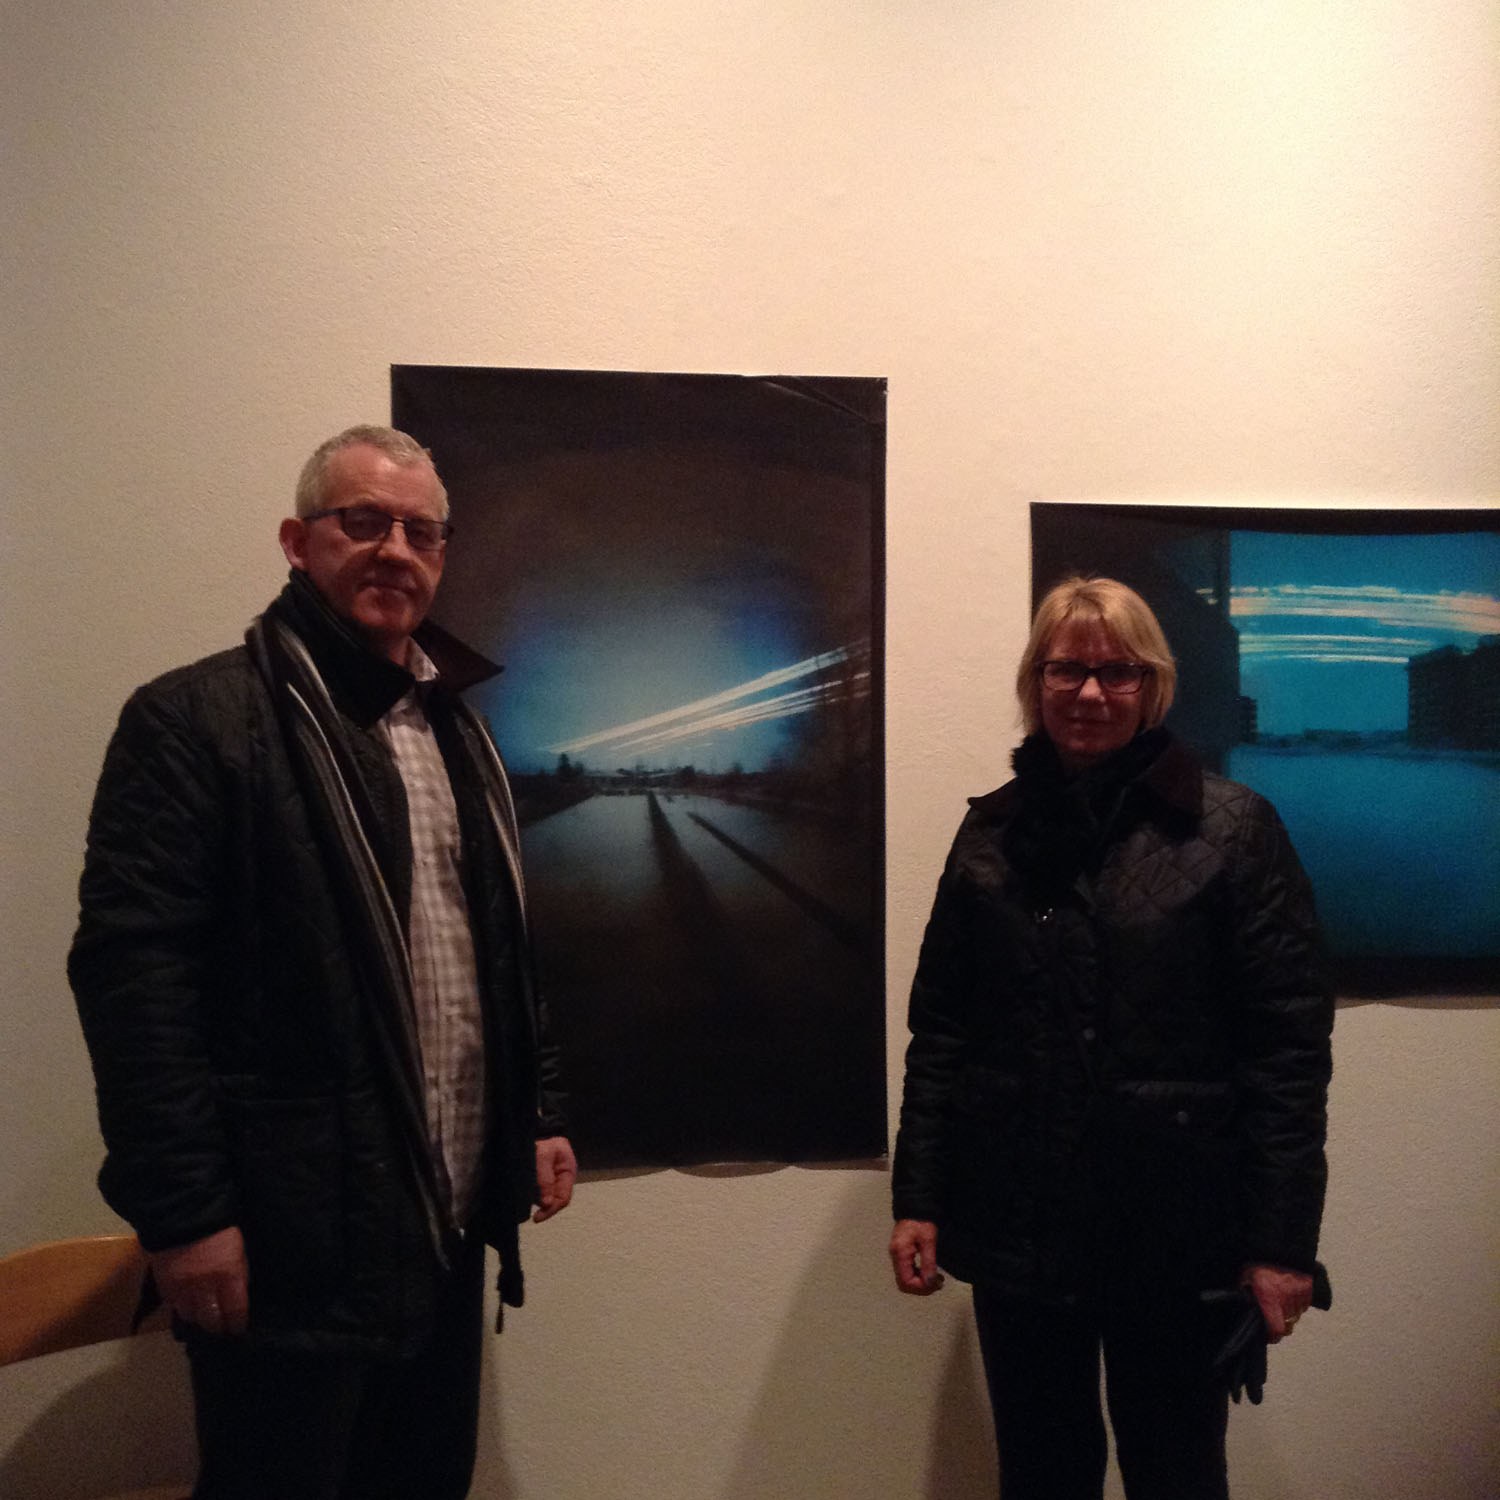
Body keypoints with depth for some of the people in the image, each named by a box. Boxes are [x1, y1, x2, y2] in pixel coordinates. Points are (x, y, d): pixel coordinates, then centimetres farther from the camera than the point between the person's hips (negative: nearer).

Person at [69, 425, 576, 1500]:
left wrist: (539, 1112, 14)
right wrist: (181, 1207, -17)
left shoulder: (456, 731, 13)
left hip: (450, 1230, 7)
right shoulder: (198, 719, -10)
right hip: (294, 1245, -7)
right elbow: (132, 969, -15)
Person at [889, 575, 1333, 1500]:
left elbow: (1289, 1042, -7)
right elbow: (940, 1028, 5)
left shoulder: (1234, 828, -5)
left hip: (1176, 1233, -2)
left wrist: (1284, 1239, -10)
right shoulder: (992, 833, 4)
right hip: (1017, 1226, 3)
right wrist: (916, 1199, 1)